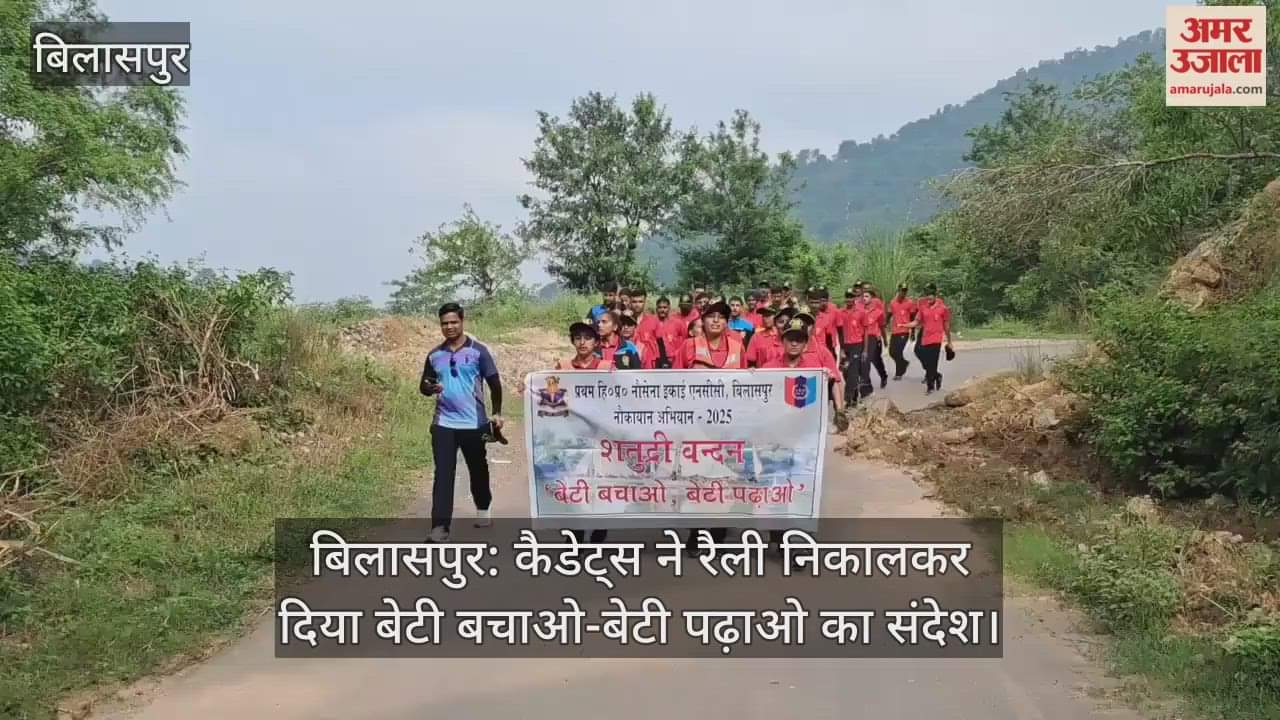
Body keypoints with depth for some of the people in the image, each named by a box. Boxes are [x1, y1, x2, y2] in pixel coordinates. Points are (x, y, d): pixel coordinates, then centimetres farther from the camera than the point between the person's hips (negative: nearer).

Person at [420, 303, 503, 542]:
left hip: (474, 423, -1)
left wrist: (497, 413, -6)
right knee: (443, 474, -6)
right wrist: (430, 388, -11)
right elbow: (423, 385, 13)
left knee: (478, 469, 15)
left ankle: (482, 509, 39)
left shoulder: (478, 350, -4)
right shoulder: (434, 355, 6)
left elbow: (494, 383, -1)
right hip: (443, 423, 2)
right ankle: (440, 525, -8)